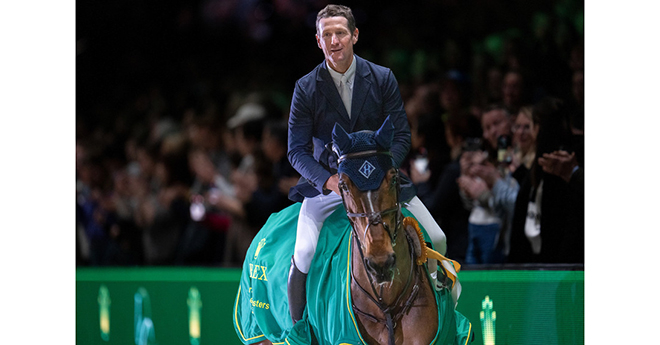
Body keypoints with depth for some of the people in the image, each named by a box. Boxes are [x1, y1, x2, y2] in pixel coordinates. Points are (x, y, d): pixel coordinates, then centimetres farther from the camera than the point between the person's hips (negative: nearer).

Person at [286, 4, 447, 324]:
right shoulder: (306, 88, -4)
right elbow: (297, 150, -5)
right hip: (326, 183, -2)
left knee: (436, 241, -10)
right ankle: (298, 330, -4)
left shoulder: (383, 78, -2)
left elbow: (401, 136, -1)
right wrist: (329, 180, -23)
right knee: (304, 253, -25)